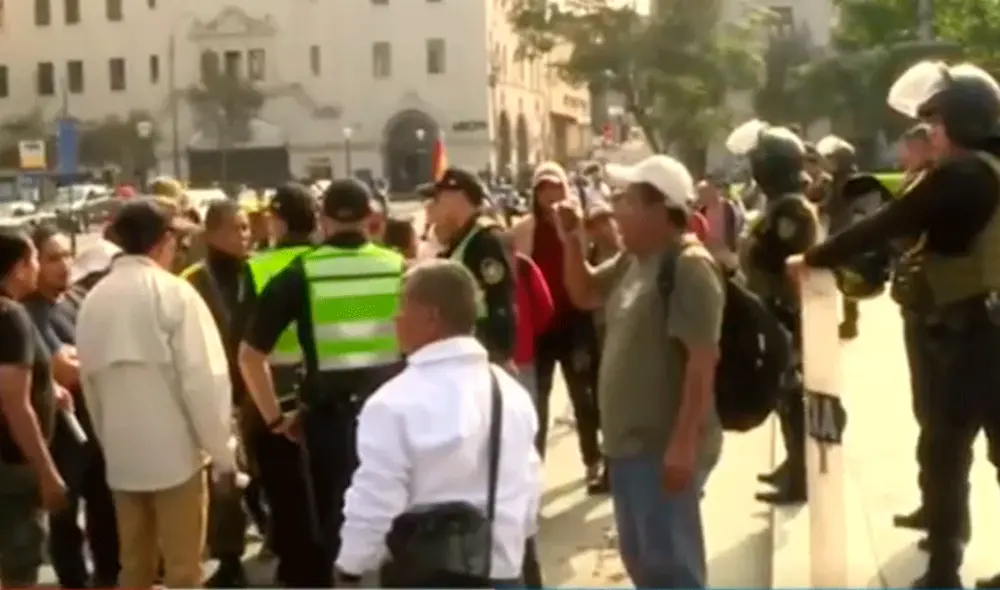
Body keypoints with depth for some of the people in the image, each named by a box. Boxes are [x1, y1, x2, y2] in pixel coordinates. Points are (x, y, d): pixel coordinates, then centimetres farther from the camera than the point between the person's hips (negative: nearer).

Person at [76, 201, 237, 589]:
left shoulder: (94, 299, 4)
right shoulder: (173, 292, -11)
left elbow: (89, 380, 7)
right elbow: (203, 378, -15)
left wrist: (110, 442, 17)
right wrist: (222, 451, -7)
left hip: (121, 455, 5)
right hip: (174, 451, -5)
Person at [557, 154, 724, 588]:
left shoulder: (689, 266, -18)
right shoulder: (633, 260, 10)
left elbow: (702, 361, -23)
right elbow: (584, 294, 24)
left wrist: (684, 444, -26)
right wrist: (573, 241, 6)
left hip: (664, 447, -9)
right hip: (630, 442, 9)